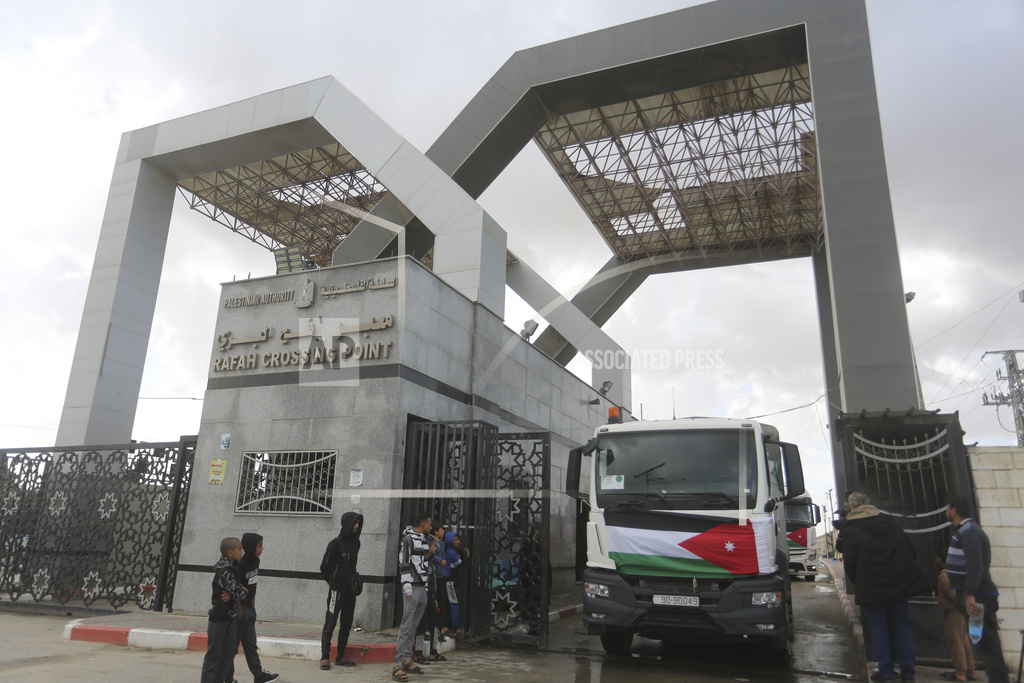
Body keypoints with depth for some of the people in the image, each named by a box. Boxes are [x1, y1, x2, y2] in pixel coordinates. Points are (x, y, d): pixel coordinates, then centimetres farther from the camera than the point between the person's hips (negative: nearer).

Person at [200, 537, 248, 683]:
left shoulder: (231, 567, 7)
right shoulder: (225, 572, -22)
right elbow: (239, 594, -24)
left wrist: (233, 594, -3)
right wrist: (244, 590, -3)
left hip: (230, 617, 9)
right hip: (219, 618, -9)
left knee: (228, 655, 14)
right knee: (214, 656, 0)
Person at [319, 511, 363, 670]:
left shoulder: (355, 542, 9)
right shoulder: (336, 543, -10)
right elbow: (324, 566, -3)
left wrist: (354, 582, 14)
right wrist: (332, 581, 8)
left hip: (350, 590, 7)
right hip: (337, 590, -6)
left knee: (346, 624, 9)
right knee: (330, 623, -3)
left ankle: (340, 656, 17)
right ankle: (325, 656, 3)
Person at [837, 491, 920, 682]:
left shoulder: (850, 531, -9)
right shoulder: (890, 523, 8)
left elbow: (850, 564, -10)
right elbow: (911, 552, 10)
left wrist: (859, 584, 7)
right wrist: (909, 577, 19)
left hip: (872, 589, -5)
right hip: (900, 586, 5)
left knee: (879, 629, 6)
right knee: (902, 627, 13)